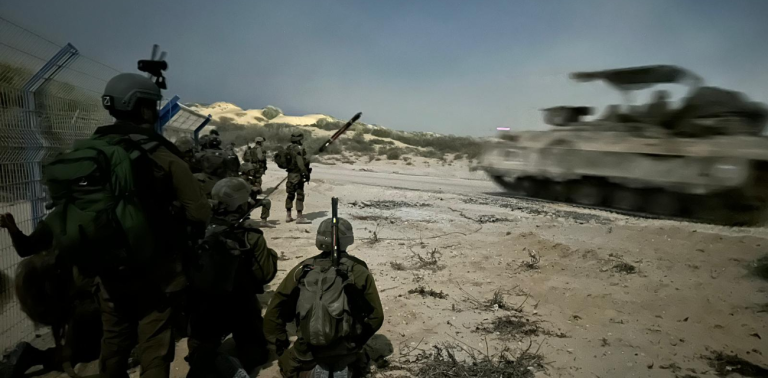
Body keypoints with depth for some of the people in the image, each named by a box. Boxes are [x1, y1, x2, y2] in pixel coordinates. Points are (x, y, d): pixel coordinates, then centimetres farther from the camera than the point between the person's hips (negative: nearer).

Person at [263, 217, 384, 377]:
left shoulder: (303, 269, -4)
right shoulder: (359, 271, -8)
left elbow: (274, 312, 2)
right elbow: (376, 316, -2)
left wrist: (282, 346, 14)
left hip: (306, 356, 1)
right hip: (346, 355, 0)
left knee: (287, 364, 29)